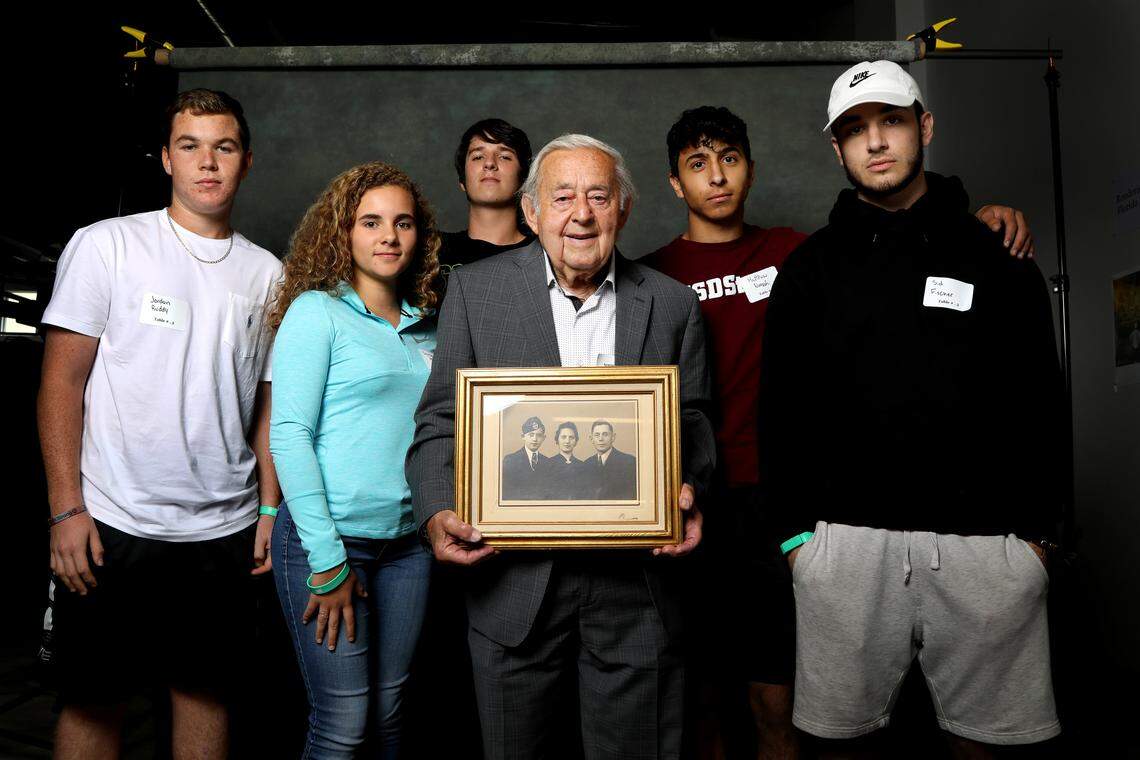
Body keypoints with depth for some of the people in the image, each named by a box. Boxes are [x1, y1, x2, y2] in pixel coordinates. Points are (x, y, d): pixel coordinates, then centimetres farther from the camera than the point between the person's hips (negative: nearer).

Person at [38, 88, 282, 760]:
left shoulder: (268, 274, 7)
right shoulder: (107, 245, -1)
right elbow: (62, 382, -3)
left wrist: (272, 509, 4)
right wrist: (65, 510, -8)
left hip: (225, 530, 3)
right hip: (111, 525, -2)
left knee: (208, 691, 12)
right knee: (95, 699, 10)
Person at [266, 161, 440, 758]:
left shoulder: (426, 330, 11)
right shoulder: (316, 311, -5)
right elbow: (288, 435, -11)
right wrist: (328, 562, -15)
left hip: (407, 541, 5)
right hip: (327, 536, -5)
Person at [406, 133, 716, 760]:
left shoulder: (672, 303, 3)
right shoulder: (475, 290, 0)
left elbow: (691, 424, 8)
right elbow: (441, 420, 1)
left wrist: (686, 493, -12)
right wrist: (438, 513, -15)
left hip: (634, 587, 1)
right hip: (513, 580, 0)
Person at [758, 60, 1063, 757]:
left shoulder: (997, 255, 9)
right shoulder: (812, 267, 8)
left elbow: (1041, 402, 9)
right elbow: (783, 408, 5)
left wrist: (1036, 528, 4)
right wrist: (796, 528, 0)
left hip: (987, 541, 1)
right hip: (846, 538, 0)